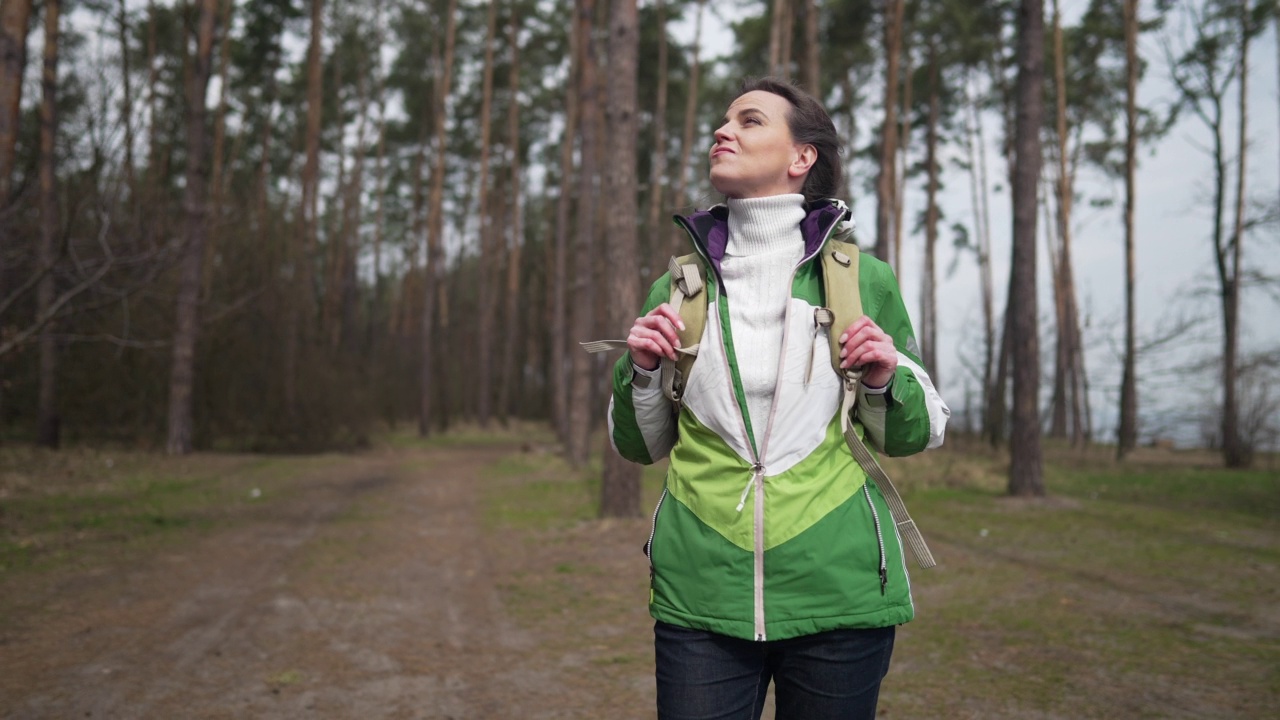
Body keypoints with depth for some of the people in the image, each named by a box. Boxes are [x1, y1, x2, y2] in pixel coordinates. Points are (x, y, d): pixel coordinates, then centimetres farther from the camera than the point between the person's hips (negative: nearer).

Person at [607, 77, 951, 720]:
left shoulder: (862, 279, 1)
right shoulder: (679, 288, 6)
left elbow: (917, 433, 10)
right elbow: (639, 445, 13)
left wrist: (885, 380, -10)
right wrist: (642, 372, -5)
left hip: (837, 589, -1)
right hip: (701, 591, 1)